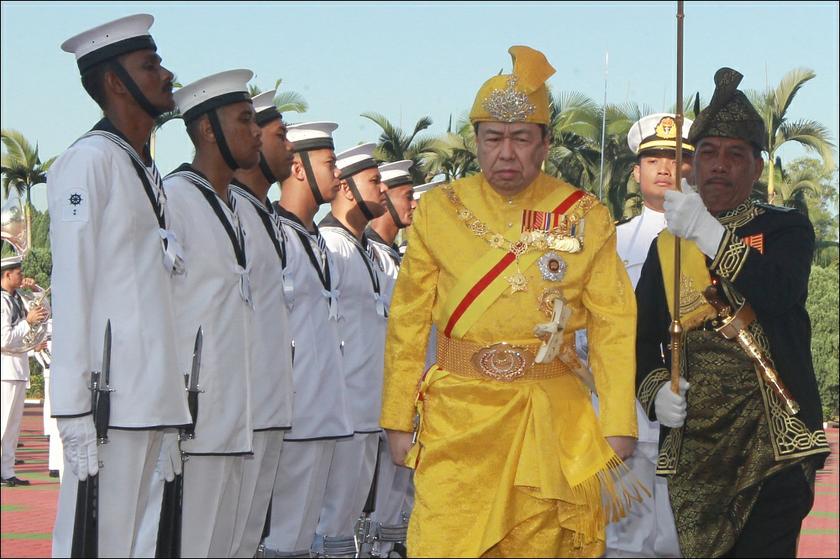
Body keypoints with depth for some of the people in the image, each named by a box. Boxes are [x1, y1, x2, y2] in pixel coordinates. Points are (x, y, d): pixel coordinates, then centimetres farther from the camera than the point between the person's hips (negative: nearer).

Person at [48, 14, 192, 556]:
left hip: (151, 397, 8)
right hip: (111, 398, -8)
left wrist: (169, 409, 14)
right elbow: (71, 288, -12)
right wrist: (75, 409, -17)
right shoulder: (88, 161, -6)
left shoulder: (148, 172, 19)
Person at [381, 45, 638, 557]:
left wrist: (619, 425, -4)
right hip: (458, 419, 0)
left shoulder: (586, 218, 3)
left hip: (550, 418, 0)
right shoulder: (438, 211, 4)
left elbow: (613, 327, 2)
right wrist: (399, 420, 3)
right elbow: (408, 324, 7)